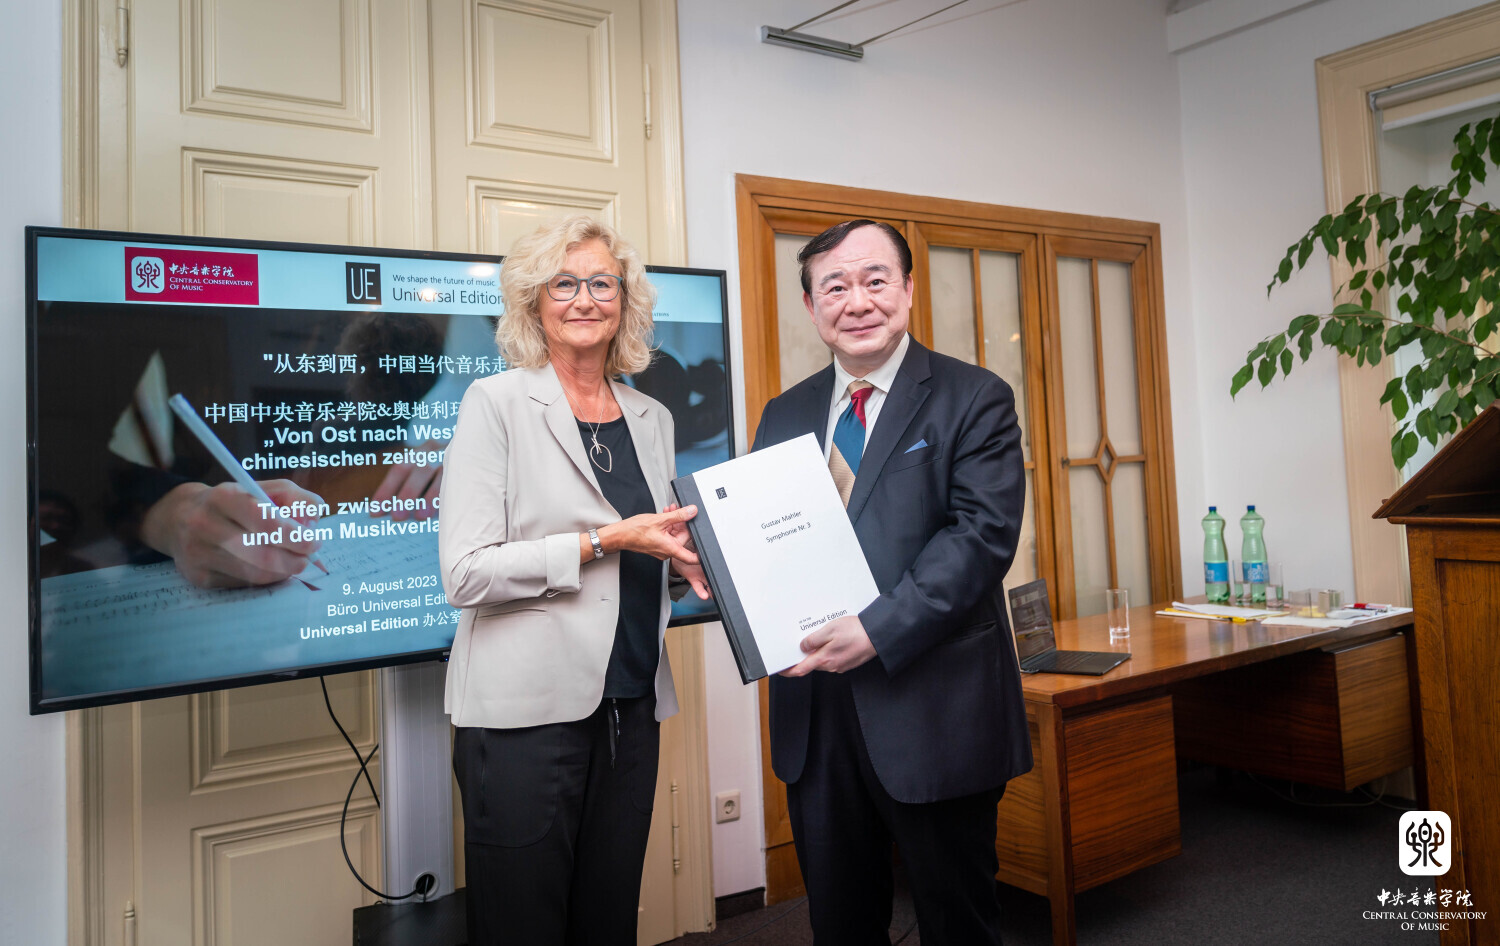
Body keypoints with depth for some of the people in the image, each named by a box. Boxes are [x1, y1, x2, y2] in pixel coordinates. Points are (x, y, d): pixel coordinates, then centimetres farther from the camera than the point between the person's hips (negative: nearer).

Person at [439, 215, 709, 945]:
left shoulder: (652, 418, 11)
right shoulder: (496, 404, -5)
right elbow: (466, 573, -14)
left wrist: (681, 559, 1)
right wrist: (603, 542, -18)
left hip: (630, 705, 5)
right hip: (527, 712, -5)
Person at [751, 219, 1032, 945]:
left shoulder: (974, 400, -3)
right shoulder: (784, 415, 12)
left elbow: (983, 533, -14)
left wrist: (880, 628, -23)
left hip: (935, 714, -4)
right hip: (813, 710, 4)